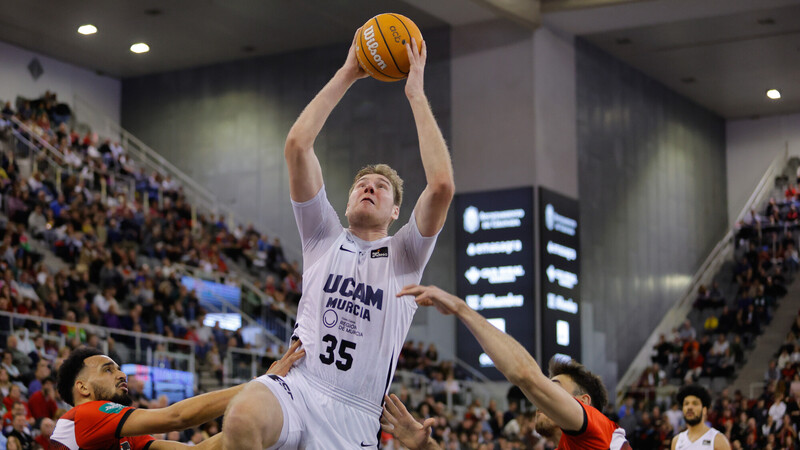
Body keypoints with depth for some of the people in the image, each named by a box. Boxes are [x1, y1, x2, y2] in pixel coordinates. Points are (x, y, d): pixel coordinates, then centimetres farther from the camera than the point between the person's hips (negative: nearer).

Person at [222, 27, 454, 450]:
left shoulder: (404, 255, 13)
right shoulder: (324, 237, 17)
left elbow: (442, 185, -6)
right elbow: (297, 145, 6)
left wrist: (416, 92, 0)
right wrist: (345, 75, 7)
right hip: (295, 387, 0)